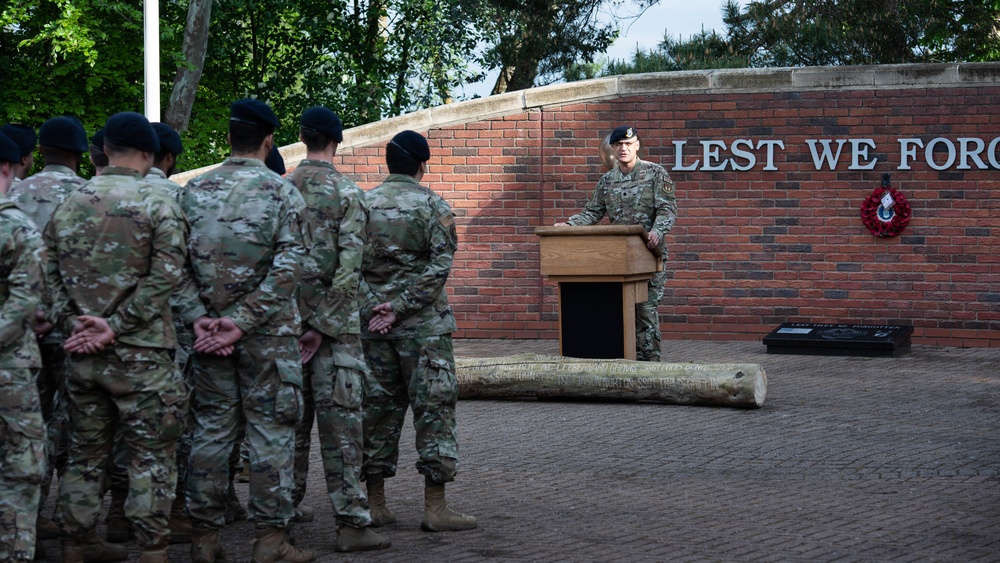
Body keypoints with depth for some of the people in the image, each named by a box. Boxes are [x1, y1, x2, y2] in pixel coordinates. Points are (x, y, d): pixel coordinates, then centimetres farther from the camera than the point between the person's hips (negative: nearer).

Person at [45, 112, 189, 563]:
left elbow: (51, 274, 6)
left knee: (85, 454, 15)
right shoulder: (157, 204, -8)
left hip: (81, 355, 5)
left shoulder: (67, 205, 7)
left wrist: (73, 324, 0)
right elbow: (165, 277, -15)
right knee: (151, 458, 2)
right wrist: (116, 326, -13)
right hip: (139, 356, -5)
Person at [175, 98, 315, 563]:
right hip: (268, 334, -4)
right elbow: (287, 267, -14)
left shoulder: (194, 191, 4)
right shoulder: (281, 192, -6)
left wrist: (198, 316, -4)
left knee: (211, 429, 9)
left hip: (209, 332, 4)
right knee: (271, 432, 2)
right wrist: (244, 322, -13)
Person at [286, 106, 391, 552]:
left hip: (287, 319, 4)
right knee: (340, 419, -5)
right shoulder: (347, 193, -7)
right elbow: (349, 266, -15)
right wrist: (322, 325, -12)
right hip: (334, 321, -4)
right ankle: (352, 522, -8)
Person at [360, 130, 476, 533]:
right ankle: (436, 507, -5)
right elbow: (439, 266, -13)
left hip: (371, 323, 5)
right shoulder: (432, 205, -5)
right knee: (434, 408, -2)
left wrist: (373, 306, 1)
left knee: (378, 408, 10)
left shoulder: (362, 204, 8)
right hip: (423, 324, -5)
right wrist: (400, 309, -13)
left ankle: (375, 503, 12)